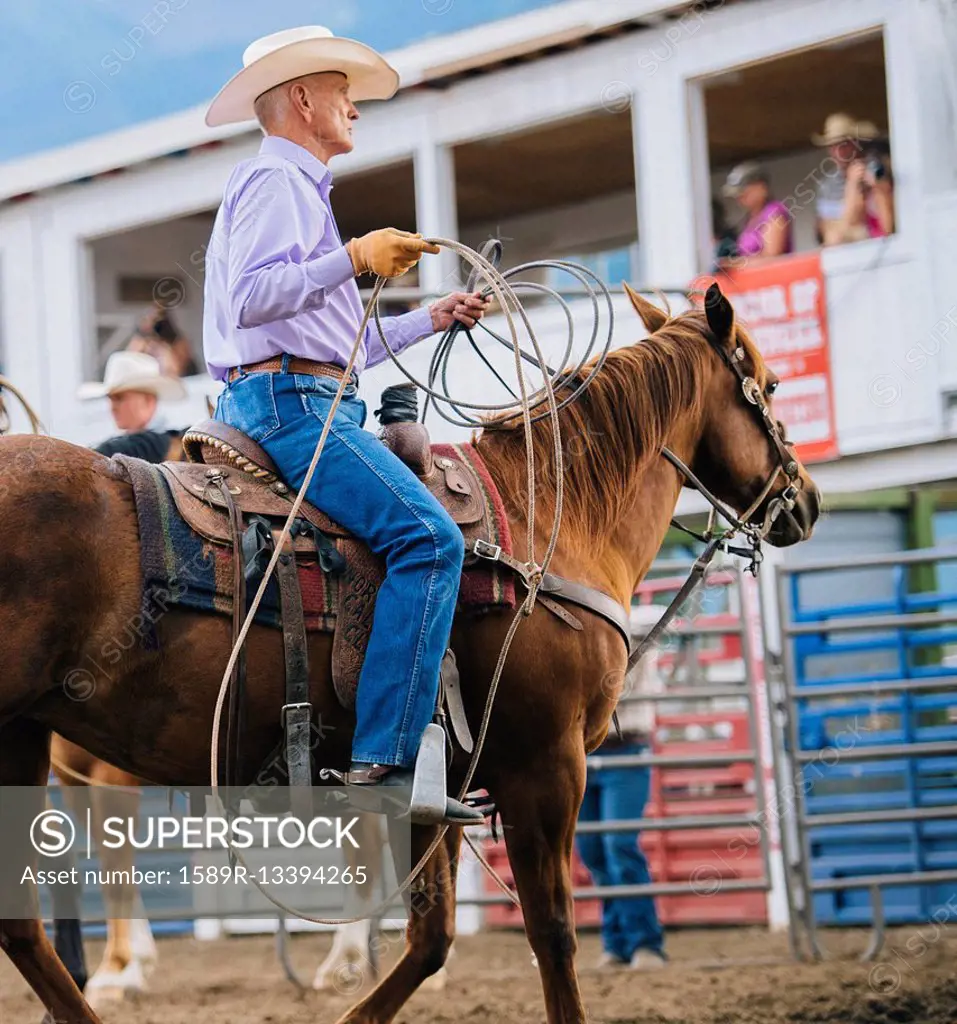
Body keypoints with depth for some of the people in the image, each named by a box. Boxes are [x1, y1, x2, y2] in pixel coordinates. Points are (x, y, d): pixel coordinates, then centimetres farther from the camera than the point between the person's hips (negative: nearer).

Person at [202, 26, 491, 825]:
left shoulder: (295, 189, 29)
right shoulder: (277, 180, -4)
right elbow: (252, 298, -20)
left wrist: (431, 320, 31)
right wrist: (356, 258, -21)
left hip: (285, 405, 11)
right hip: (289, 405, -11)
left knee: (430, 539, 14)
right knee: (429, 538, -24)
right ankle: (384, 760, -31)